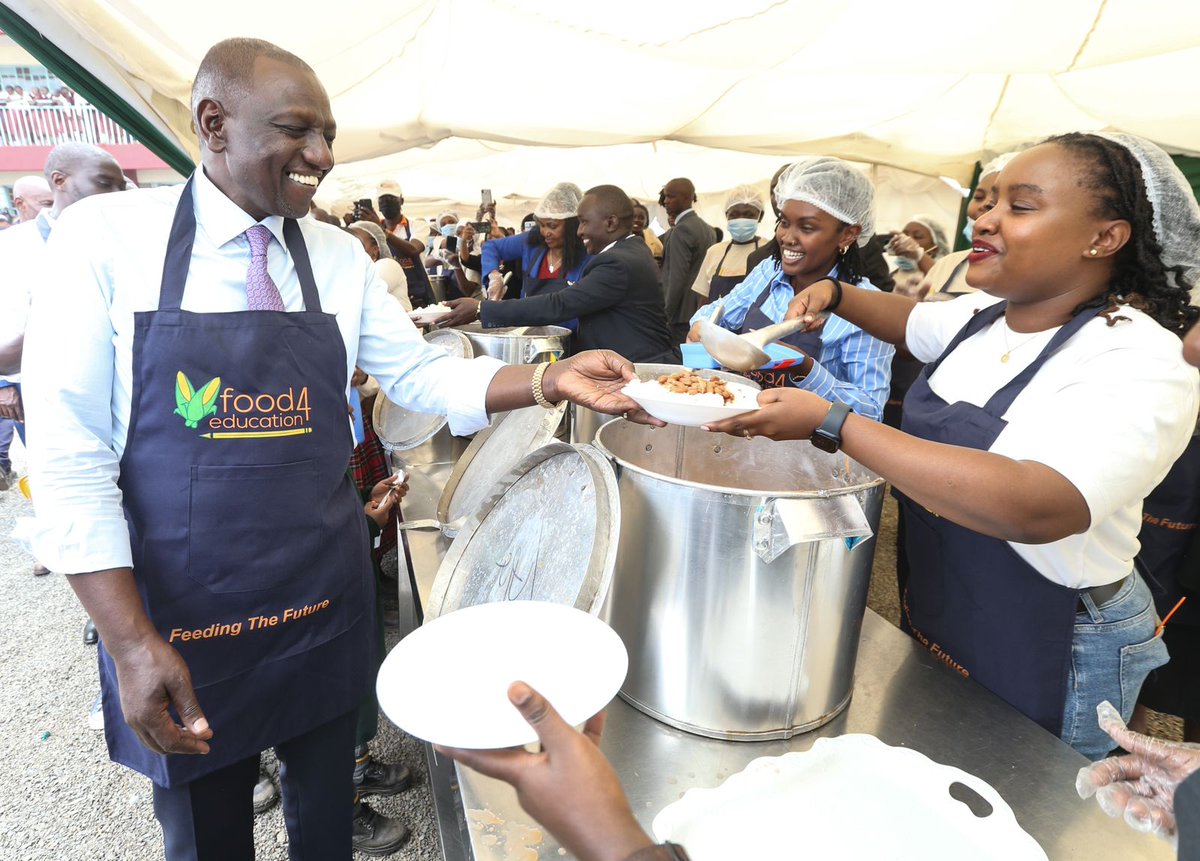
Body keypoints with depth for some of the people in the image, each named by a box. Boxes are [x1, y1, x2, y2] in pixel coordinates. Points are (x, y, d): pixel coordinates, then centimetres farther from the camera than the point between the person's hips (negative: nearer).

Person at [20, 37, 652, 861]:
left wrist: (551, 379, -14)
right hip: (179, 611, -2)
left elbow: (422, 376, 2)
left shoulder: (342, 257, 1)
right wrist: (131, 641, -16)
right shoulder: (106, 237, -10)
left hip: (325, 598, 3)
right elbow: (68, 454, -11)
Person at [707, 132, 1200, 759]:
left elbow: (1032, 507, -42)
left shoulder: (1140, 366, -26)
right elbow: (912, 321, 20)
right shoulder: (984, 313, -2)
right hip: (932, 617, 7)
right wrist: (836, 294, 0)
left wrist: (831, 425, -41)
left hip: (1052, 657, -7)